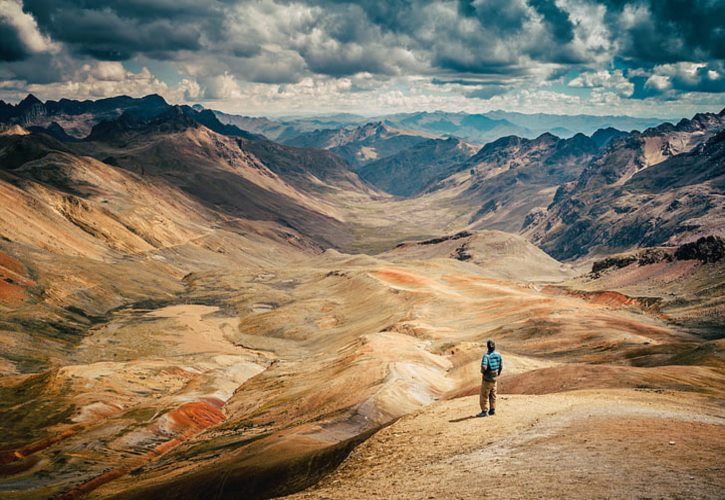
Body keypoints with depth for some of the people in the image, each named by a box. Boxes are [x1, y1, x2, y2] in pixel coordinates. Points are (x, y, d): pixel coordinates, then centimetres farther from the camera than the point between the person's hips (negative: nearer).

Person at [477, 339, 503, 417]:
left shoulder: (486, 356, -22)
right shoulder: (498, 355, -4)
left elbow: (484, 367, -32)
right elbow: (501, 366, 3)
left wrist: (482, 371, -9)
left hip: (487, 379, -6)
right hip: (494, 378, 6)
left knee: (484, 395, 3)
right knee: (492, 395, 17)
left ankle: (484, 411, 4)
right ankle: (492, 410, 21)